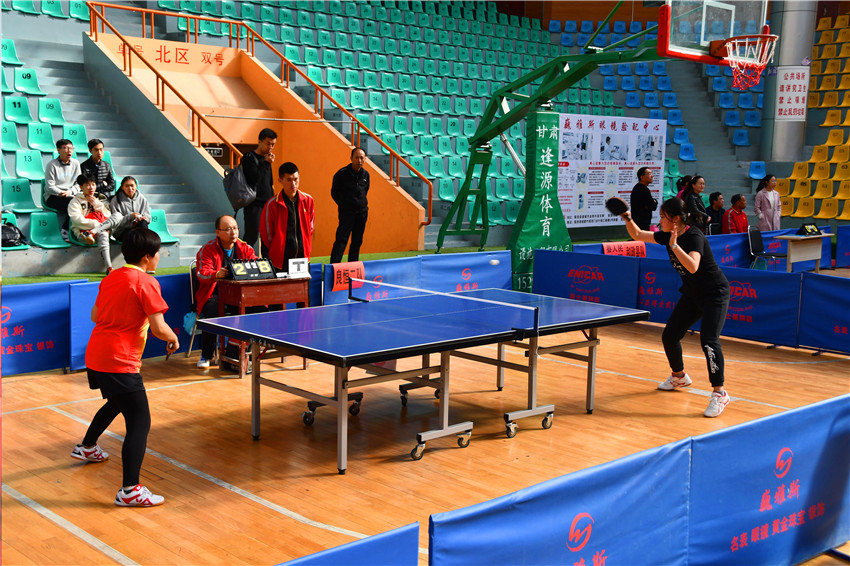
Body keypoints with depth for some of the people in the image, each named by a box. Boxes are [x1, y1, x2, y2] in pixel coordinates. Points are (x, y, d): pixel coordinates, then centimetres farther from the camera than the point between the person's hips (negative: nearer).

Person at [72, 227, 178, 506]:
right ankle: (130, 490, -14)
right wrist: (173, 339, 4)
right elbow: (159, 328, -15)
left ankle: (86, 447, 55)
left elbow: (95, 316, 22)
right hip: (119, 362, -9)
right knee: (139, 423, -8)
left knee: (117, 403, 35)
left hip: (95, 355, 9)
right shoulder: (146, 282, -12)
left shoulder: (110, 279, 12)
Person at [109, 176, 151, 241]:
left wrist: (141, 217, -13)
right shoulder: (115, 200, -1)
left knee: (143, 223, -31)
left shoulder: (142, 199, 9)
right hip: (121, 232, -3)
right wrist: (130, 217, -23)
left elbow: (148, 216, 11)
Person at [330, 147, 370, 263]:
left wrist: (362, 204, 12)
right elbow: (334, 192, 1)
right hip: (346, 213, -5)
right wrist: (343, 205, 5)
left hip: (362, 212, 5)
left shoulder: (366, 174, 7)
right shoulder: (342, 173, -9)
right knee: (341, 240, -12)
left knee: (357, 241, 10)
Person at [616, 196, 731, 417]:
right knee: (669, 336, 11)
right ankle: (679, 376, 36)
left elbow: (693, 266, -39)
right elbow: (637, 235, 9)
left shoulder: (694, 237, -24)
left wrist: (674, 245, -42)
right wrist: (628, 218, -8)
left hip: (714, 294, -8)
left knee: (708, 341, -22)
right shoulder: (667, 235, -1)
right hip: (692, 294, 8)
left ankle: (719, 393, -14)